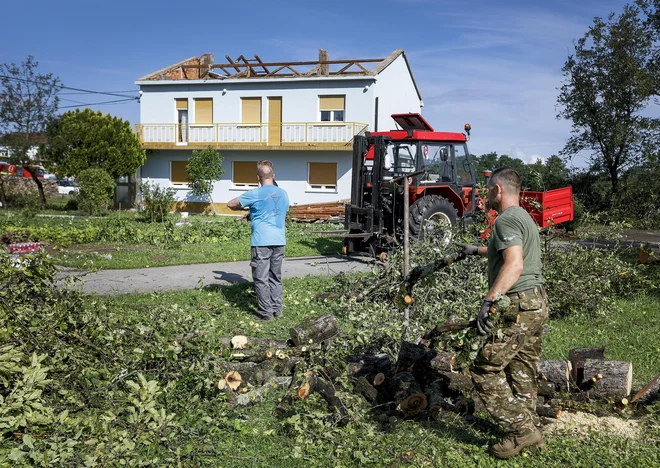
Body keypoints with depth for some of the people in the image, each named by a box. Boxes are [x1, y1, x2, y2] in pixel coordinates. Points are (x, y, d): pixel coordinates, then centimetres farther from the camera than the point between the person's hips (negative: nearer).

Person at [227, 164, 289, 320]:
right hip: (279, 241, 5)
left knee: (261, 278, 1)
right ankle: (277, 308, 17)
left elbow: (231, 204, -2)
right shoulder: (283, 194, 10)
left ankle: (266, 312, 3)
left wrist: (243, 207, 20)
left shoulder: (255, 194, -7)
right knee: (276, 277, 14)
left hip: (261, 241, -5)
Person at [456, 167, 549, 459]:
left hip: (518, 306, -10)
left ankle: (521, 431, -1)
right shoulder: (525, 218, 19)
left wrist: (489, 301, -36)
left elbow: (514, 264, -29)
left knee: (485, 371, -4)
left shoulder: (506, 220, -13)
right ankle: (529, 428, 23)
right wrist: (477, 251, 52)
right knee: (522, 372, 16)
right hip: (538, 304, 10)